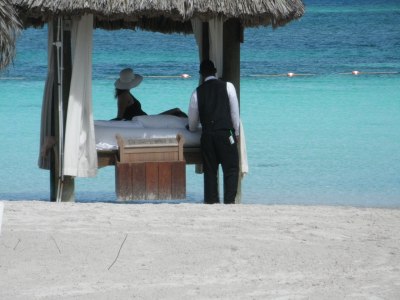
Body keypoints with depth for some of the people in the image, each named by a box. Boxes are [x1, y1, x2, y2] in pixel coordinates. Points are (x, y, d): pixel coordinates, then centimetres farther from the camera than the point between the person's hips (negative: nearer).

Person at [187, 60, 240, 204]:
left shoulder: (198, 92, 5)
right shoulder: (227, 86, 0)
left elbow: (192, 121, 13)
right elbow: (234, 111, 1)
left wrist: (193, 128, 35)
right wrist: (236, 132, 11)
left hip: (207, 135, 2)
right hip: (225, 133, -2)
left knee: (210, 170, 8)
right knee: (231, 169, 2)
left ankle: (211, 201, 6)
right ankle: (229, 201, -7)